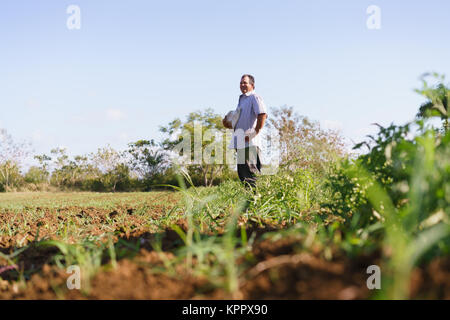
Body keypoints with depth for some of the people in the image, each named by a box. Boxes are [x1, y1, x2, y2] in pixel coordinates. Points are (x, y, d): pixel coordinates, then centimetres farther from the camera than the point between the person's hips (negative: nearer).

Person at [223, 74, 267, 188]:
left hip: (250, 142, -10)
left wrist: (255, 133, -22)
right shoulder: (241, 99, 23)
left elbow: (262, 115, -21)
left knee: (251, 173, -12)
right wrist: (228, 124, 15)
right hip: (241, 142, 10)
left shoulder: (254, 98, -5)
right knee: (242, 172, 12)